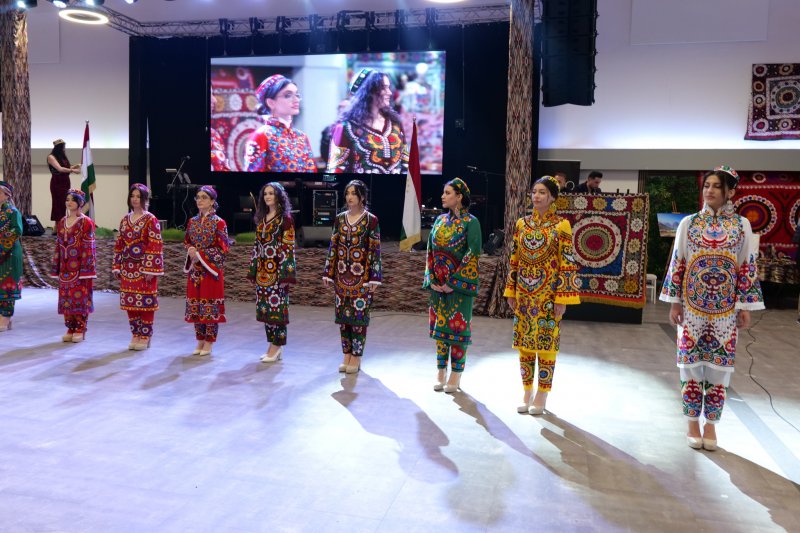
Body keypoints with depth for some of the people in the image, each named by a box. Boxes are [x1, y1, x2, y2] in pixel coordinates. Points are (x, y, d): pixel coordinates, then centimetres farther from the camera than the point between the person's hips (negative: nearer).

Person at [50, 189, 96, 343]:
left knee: (81, 297, 0)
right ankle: (70, 329, 18)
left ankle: (80, 330, 8)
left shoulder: (86, 222, -7)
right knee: (66, 298, 8)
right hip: (65, 268, 6)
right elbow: (58, 246, 13)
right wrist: (56, 268, 10)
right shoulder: (62, 222, 12)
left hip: (80, 267, -6)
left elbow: (89, 248, -10)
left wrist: (86, 269, -15)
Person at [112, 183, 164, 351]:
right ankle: (136, 335, 20)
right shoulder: (125, 220, 12)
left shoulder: (151, 220, -7)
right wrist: (117, 266, 8)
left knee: (145, 302, -1)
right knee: (129, 302, 9)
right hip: (128, 268, 6)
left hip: (144, 268, -6)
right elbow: (119, 245, 14)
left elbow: (156, 246, -11)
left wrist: (151, 269, -16)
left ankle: (145, 336, 10)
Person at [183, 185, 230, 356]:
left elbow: (223, 248, -10)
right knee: (195, 304, 8)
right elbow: (187, 242, 17)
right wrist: (190, 250, -6)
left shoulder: (219, 223, -7)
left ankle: (209, 342, 9)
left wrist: (201, 255, -15)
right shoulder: (192, 221, 10)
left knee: (210, 305, -1)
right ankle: (200, 340, 20)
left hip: (211, 269, -5)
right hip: (194, 270, 5)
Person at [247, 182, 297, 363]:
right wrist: (253, 270, 12)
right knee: (265, 307, 9)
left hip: (276, 269, -7)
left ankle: (277, 346, 6)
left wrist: (286, 274, -16)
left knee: (277, 307, -3)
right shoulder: (262, 218, 13)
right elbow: (257, 245, 15)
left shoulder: (285, 218, -6)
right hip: (262, 269, 7)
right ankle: (273, 345, 18)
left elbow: (288, 247, -11)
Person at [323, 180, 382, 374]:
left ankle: (356, 357, 12)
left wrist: (374, 278, -10)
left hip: (362, 276, -4)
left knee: (359, 314, 1)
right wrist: (328, 273, 7)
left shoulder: (371, 220, -5)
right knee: (342, 314, 8)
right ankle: (346, 355, 20)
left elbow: (375, 250, -6)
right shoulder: (340, 219, 7)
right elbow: (333, 247, 9)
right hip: (342, 275, 4)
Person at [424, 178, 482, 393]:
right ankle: (441, 372, 20)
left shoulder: (470, 222, -8)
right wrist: (432, 280, -1)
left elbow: (472, 254, -13)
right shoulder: (440, 220, 10)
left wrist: (453, 282, -15)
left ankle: (456, 375, 12)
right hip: (438, 284, 6)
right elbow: (430, 251, 10)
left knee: (458, 326, 2)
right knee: (439, 325, 9)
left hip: (459, 284, -6)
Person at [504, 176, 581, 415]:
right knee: (524, 342, 8)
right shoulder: (522, 224, 7)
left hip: (548, 294, -4)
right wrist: (511, 291, 7)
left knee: (546, 342, 3)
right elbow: (514, 260, 10)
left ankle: (541, 395, 15)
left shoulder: (561, 226, -5)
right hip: (524, 293, 4)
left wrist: (562, 297, -12)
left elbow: (567, 264, -8)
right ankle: (527, 393, 21)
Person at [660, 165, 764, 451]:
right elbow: (677, 264, 2)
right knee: (692, 364, 4)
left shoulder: (742, 225, 2)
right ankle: (693, 424, 16)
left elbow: (747, 267, 2)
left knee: (718, 366, 5)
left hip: (725, 308, 0)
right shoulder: (688, 223, 2)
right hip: (693, 305, 0)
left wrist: (745, 307, -1)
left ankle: (710, 425, 18)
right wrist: (675, 302, -1)